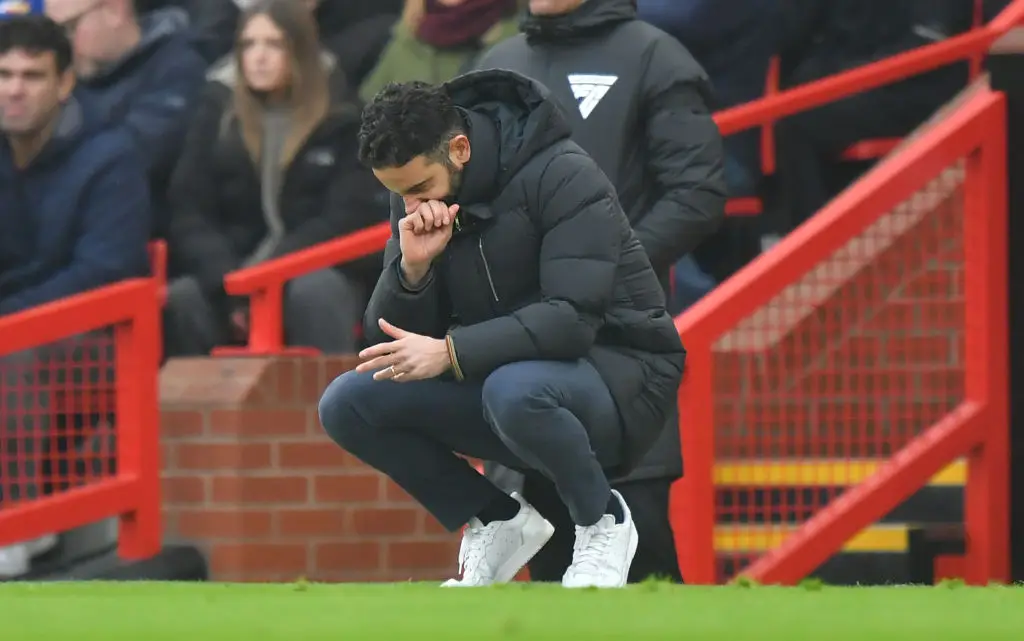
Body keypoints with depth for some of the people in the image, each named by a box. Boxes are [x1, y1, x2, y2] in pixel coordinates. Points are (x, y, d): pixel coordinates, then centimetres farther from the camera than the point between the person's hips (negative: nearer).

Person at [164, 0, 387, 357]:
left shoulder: (342, 118, 1)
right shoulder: (218, 113, 8)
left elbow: (348, 217, -6)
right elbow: (189, 212, 2)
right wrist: (228, 281, -18)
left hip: (323, 271, -2)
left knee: (313, 294, -37)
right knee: (182, 300, -30)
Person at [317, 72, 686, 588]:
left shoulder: (562, 176, -19)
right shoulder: (414, 201, 1)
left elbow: (573, 318, -29)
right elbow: (388, 339, 0)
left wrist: (450, 352, -35)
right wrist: (412, 268, -21)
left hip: (617, 371, -7)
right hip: (497, 373, 7)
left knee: (515, 390, -40)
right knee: (348, 403, -11)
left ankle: (602, 522, -11)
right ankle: (498, 523, 3)